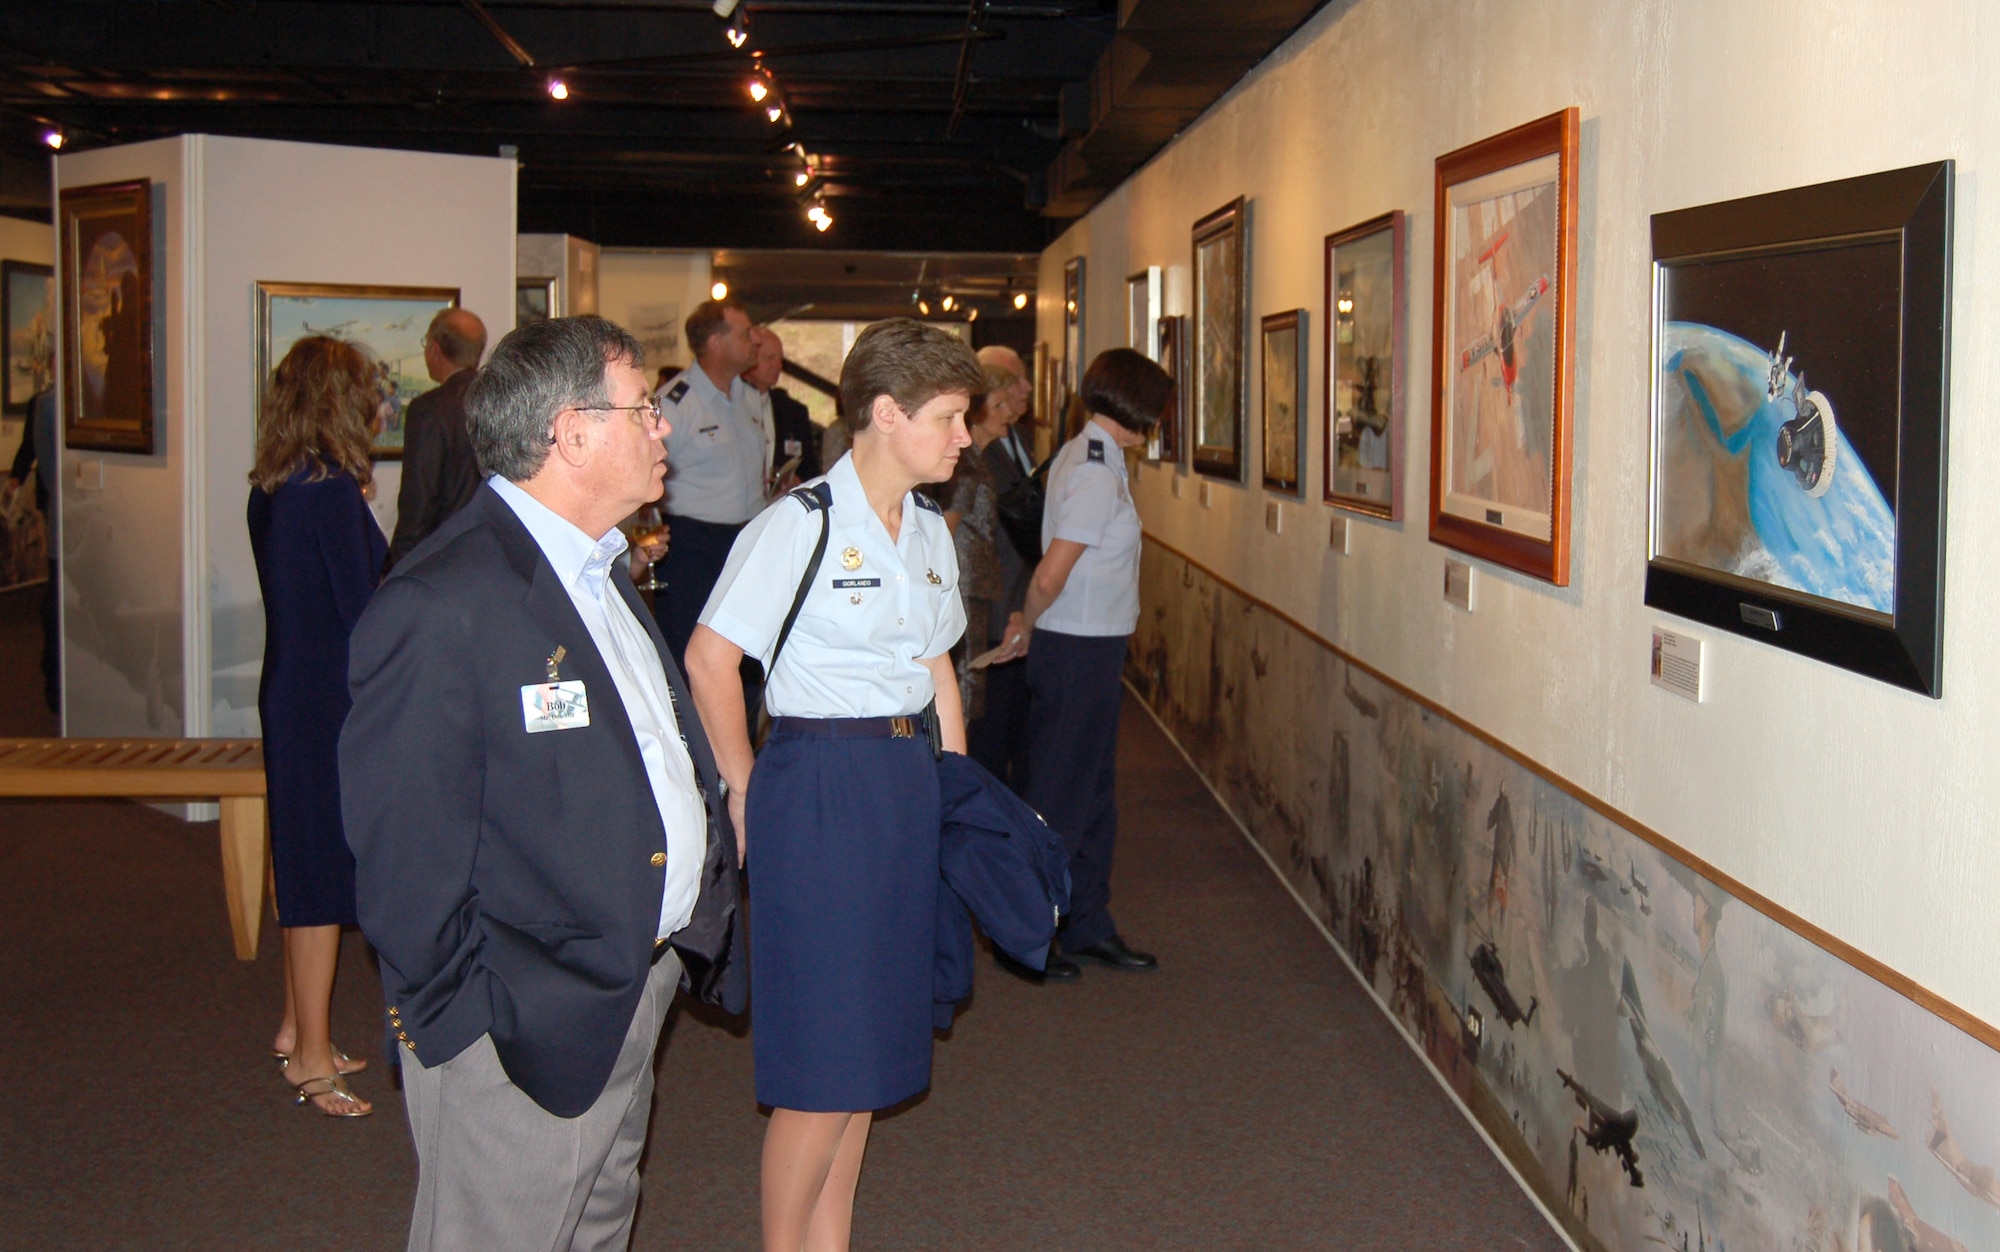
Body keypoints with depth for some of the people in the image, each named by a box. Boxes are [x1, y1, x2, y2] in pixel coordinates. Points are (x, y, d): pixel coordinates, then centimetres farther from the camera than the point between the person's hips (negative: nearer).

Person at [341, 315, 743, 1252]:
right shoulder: (443, 604, -22)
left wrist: (703, 928, 12)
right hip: (523, 1038, -9)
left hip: (631, 999, 9)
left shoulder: (599, 571, 11)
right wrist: (469, 1022, -17)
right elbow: (402, 851, -21)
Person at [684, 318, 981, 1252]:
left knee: (872, 1045, 14)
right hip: (820, 789, -8)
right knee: (823, 1054, -1)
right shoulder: (801, 525, -14)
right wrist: (743, 791, -8)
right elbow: (709, 658, -15)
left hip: (908, 783, 8)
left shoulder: (928, 532, 10)